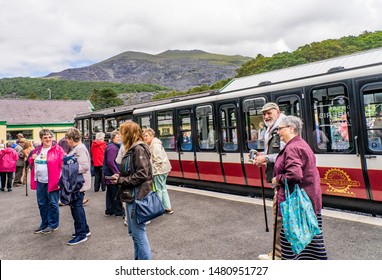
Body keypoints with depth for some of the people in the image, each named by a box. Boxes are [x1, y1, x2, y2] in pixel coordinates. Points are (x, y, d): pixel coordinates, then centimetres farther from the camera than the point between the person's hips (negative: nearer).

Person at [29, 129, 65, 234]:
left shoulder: (57, 149, -8)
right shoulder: (37, 150, 12)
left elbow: (63, 163, -12)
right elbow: (31, 163, 23)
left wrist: (60, 177, -21)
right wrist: (32, 158, 1)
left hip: (52, 181, -6)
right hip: (40, 182, 6)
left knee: (53, 204, 4)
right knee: (42, 204, 16)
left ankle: (53, 224, 18)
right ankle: (44, 223, 32)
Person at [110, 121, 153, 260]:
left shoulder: (139, 148, -16)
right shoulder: (132, 149, 13)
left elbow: (142, 175, -22)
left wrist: (121, 180, -15)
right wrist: (120, 177, -2)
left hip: (138, 196, -10)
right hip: (131, 195, 10)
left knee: (139, 233, 1)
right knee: (134, 231, 19)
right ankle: (138, 259, 34)